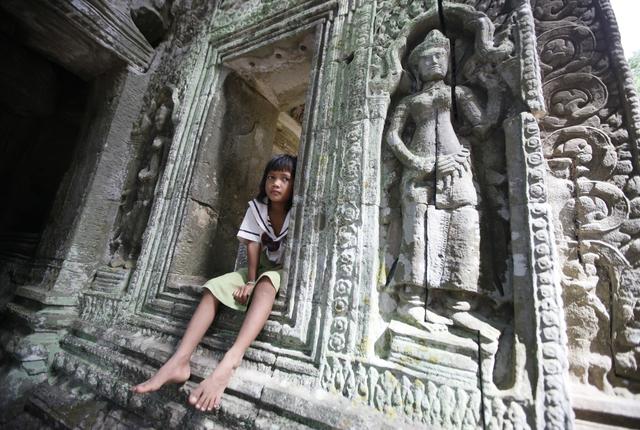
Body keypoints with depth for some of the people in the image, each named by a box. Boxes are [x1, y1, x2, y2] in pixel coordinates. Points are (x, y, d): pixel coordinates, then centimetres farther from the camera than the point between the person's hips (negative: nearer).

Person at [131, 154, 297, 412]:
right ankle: (179, 361, -27)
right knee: (214, 288, -16)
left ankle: (230, 361, -49)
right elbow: (253, 244, -12)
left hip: (288, 274, -4)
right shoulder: (256, 207, -5)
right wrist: (250, 281, -23)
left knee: (266, 281, -37)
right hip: (260, 271, 4)